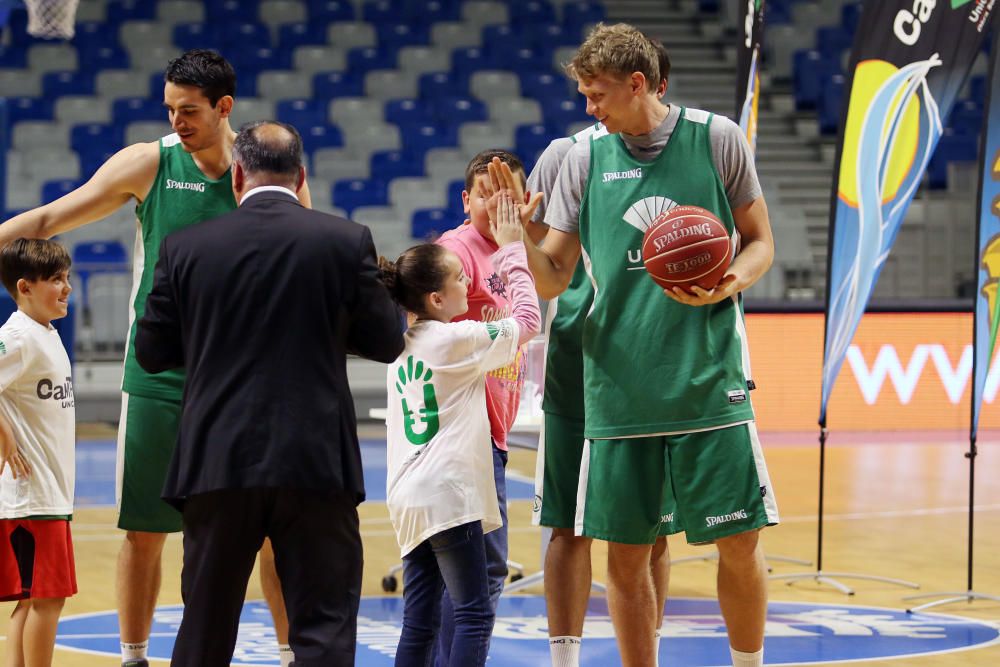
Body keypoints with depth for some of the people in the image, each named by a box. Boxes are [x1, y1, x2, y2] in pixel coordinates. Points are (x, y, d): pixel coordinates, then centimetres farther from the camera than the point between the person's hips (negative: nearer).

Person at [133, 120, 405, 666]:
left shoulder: (186, 248, 1)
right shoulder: (346, 241, -2)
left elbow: (152, 351, 7)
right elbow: (387, 342, 5)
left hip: (217, 462, 2)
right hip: (316, 465, -2)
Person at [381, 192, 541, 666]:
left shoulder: (402, 346, 14)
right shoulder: (455, 339, -8)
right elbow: (527, 320, 0)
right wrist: (511, 248, 9)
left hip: (408, 498, 8)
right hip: (447, 494, -8)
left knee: (420, 621, 7)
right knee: (475, 613, -8)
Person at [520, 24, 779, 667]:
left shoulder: (715, 138, -1)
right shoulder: (584, 158, 5)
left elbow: (760, 241, 8)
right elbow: (554, 277, 6)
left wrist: (730, 283, -13)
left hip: (709, 380, -2)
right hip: (619, 390, 2)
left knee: (739, 543, 0)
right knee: (626, 556, 3)